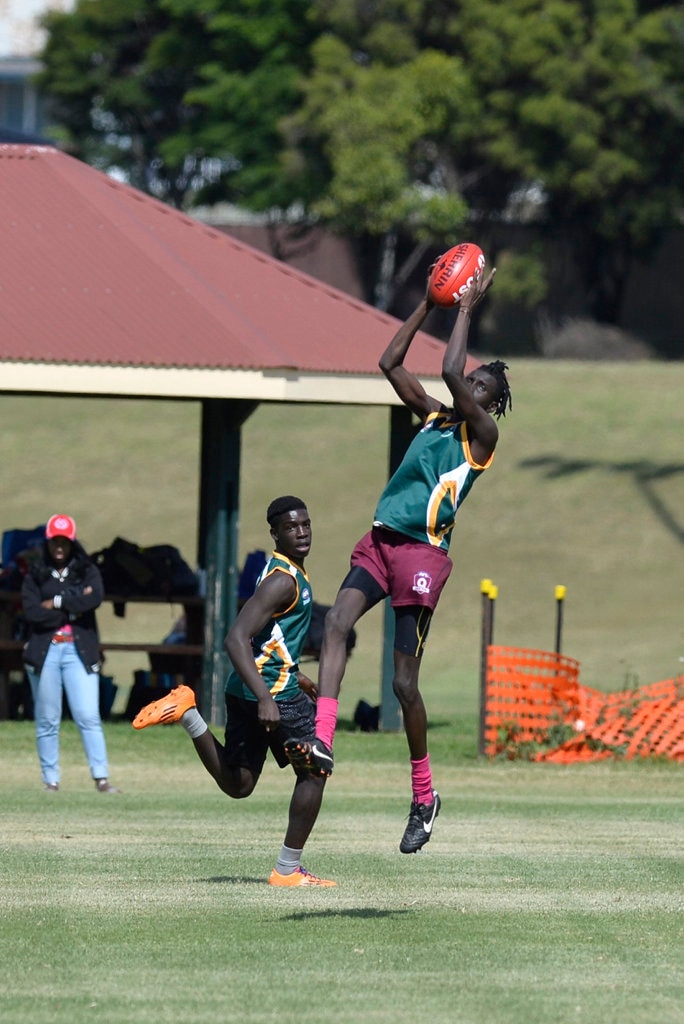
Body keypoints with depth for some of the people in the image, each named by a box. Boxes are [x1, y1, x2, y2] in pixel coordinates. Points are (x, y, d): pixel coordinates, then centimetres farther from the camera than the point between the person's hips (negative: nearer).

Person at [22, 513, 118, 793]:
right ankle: (50, 780, 8)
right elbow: (32, 613, -7)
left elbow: (95, 598, -12)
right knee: (47, 721, 3)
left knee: (89, 716, -9)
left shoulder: (87, 571, 8)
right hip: (44, 652, 1)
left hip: (79, 651, -1)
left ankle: (101, 779, -12)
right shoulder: (35, 575, 8)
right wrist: (73, 609, -8)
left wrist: (56, 603, -9)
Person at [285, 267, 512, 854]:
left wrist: (467, 310, -7)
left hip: (423, 554, -6)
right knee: (336, 623, -22)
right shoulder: (433, 415, 18)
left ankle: (424, 797, 12)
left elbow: (451, 372, -15)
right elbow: (391, 363, 19)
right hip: (380, 542, 6)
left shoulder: (482, 434, -2)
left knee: (405, 683, -4)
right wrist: (429, 305, 14)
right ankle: (322, 740, -34)